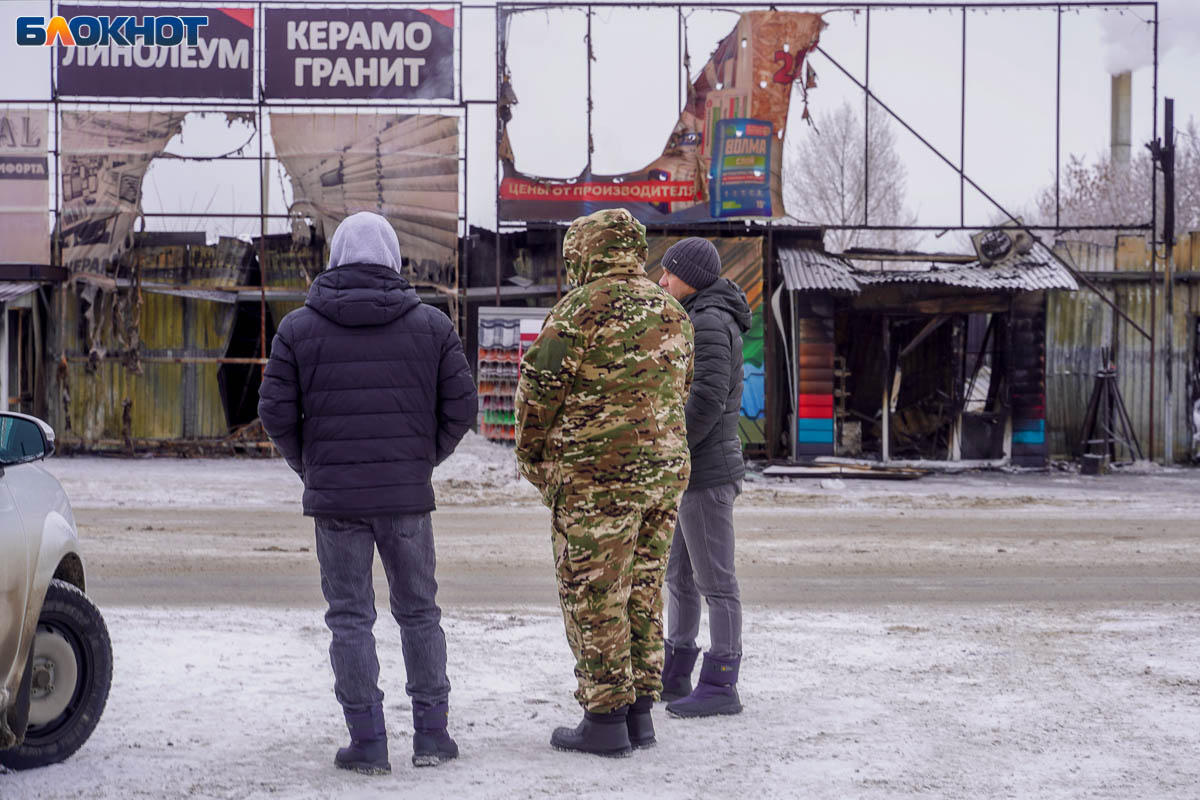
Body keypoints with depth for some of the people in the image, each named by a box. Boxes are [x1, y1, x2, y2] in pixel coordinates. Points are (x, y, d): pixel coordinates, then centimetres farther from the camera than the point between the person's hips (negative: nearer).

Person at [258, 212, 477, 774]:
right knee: (419, 612, 13)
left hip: (334, 496, -1)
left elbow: (276, 414, -4)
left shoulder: (299, 329, -1)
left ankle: (368, 742, 5)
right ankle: (431, 734, 14)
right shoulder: (431, 325, 1)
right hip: (407, 496, 1)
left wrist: (309, 468, 12)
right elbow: (460, 406, 0)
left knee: (350, 618, 5)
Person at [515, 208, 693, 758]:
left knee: (593, 596, -1)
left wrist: (532, 459, 6)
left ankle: (605, 719, 0)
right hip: (665, 467, 7)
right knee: (643, 590, 13)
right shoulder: (671, 312, 12)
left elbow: (540, 391, -8)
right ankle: (640, 712, 16)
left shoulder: (580, 311, -11)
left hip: (595, 474, -7)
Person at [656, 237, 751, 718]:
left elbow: (708, 396, -24)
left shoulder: (708, 323, -15)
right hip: (686, 471, 11)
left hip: (705, 471, -11)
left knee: (715, 580, -6)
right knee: (679, 575, 16)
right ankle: (674, 675, 25)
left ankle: (721, 686, -2)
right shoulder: (699, 321, 17)